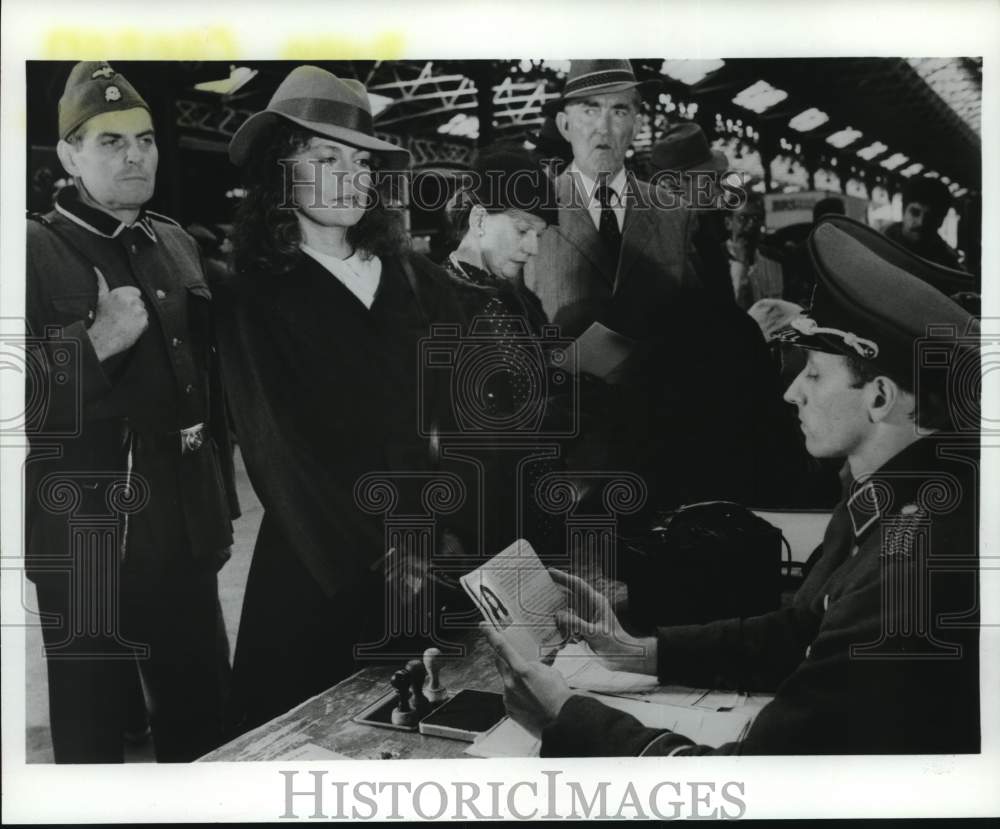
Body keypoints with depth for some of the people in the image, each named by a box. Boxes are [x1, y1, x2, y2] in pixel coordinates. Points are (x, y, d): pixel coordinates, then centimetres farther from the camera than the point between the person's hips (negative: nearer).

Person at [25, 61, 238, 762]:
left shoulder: (179, 246, 12)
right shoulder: (37, 251, -7)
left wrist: (223, 502, 18)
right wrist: (97, 346, -24)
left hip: (185, 530, 6)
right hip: (87, 536, -5)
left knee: (207, 716, 15)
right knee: (90, 727, 6)